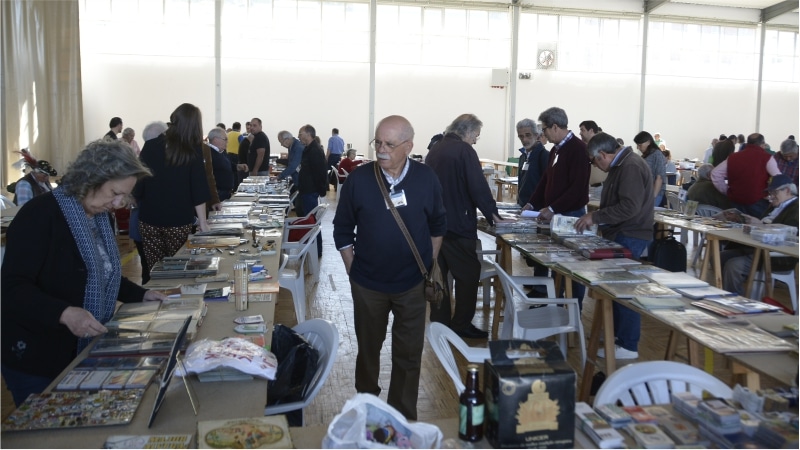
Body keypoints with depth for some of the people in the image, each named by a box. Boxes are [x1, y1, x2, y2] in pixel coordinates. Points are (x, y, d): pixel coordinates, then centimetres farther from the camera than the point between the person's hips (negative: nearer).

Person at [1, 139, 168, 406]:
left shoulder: (98, 217, 8)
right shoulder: (40, 215, -19)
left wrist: (140, 294, 8)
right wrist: (64, 313, -39)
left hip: (85, 353, 8)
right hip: (37, 360, -8)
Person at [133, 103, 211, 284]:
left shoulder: (151, 146, 1)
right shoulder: (193, 151, -4)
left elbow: (138, 184, 3)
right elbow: (198, 189, -7)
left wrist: (141, 207, 16)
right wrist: (202, 221, -4)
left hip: (149, 219, 2)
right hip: (179, 221, -2)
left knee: (152, 272, 7)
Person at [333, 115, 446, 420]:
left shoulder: (426, 179, -6)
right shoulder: (359, 179, -9)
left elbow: (438, 226, 7)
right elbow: (343, 230, 1)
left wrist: (429, 266, 5)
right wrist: (353, 269, -2)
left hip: (413, 284, 0)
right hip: (367, 284, 0)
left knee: (409, 354, 9)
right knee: (368, 348, 17)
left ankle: (403, 417, 27)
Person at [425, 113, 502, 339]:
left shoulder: (435, 149, 12)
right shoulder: (464, 150, -13)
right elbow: (478, 187, -17)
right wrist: (492, 213, -6)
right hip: (457, 224, -8)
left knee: (438, 274, 13)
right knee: (468, 273, 2)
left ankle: (439, 323, 19)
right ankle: (462, 325, 6)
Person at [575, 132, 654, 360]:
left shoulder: (631, 167, -18)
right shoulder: (620, 166, 15)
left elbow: (629, 207, -26)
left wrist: (595, 217, -20)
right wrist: (595, 217, 9)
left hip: (630, 238, -10)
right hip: (621, 235, 10)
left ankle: (628, 346, 2)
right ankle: (617, 333, 28)